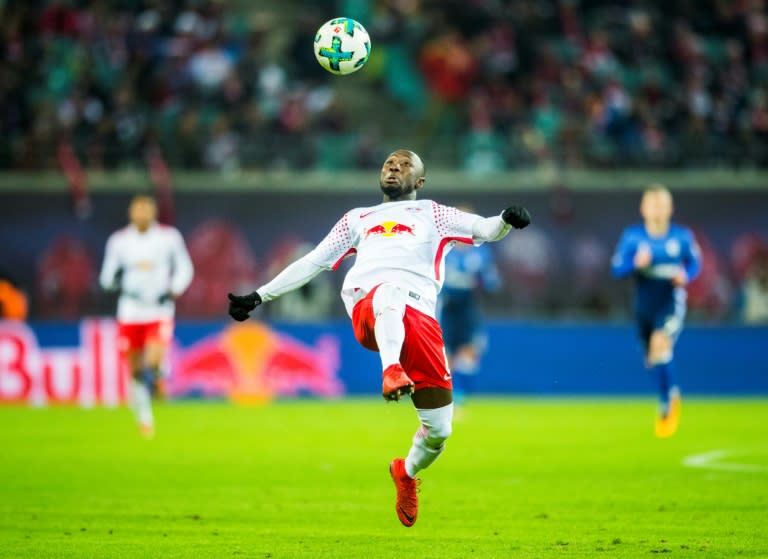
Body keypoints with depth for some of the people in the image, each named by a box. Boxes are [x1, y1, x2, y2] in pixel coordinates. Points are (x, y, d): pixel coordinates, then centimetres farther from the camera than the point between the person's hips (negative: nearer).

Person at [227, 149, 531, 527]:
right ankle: (391, 370, -63)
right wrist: (258, 297, 32)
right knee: (391, 289, -41)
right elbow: (312, 263, 37)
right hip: (367, 310, 0)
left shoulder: (432, 214, 29)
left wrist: (506, 220, -10)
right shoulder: (358, 218, 35)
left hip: (419, 318, 1)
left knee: (438, 431, -3)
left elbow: (484, 230, 14)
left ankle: (406, 472, 29)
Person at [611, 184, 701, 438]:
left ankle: (666, 405, -15)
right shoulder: (632, 236, -4)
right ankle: (671, 396, 43)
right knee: (652, 360, 12)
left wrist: (685, 276, -11)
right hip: (644, 304, 3)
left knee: (660, 344, -28)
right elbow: (616, 268, -6)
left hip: (671, 302, -3)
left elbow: (694, 263, 11)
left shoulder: (682, 236, -4)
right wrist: (636, 263, -25)